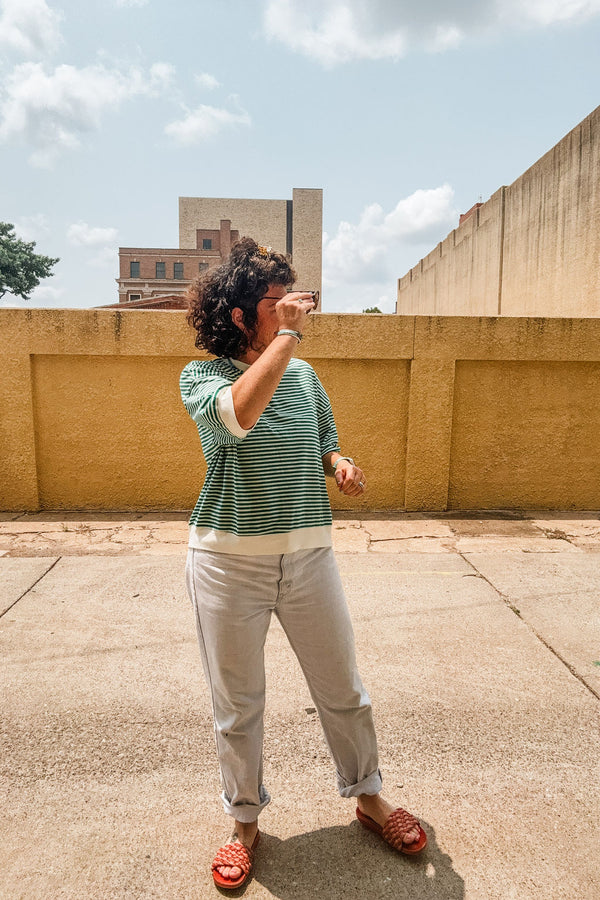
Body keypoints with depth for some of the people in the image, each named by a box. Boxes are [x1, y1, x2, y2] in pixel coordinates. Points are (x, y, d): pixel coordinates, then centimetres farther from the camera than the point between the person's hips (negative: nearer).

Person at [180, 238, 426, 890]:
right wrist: (288, 334, -23)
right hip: (228, 561, -3)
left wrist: (339, 463, -4)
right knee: (236, 706, 14)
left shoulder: (306, 375, 7)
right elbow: (239, 413, -30)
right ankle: (245, 822, 39)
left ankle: (367, 796, 43)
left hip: (308, 555, 4)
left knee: (342, 690, 16)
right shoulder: (201, 376, -6)